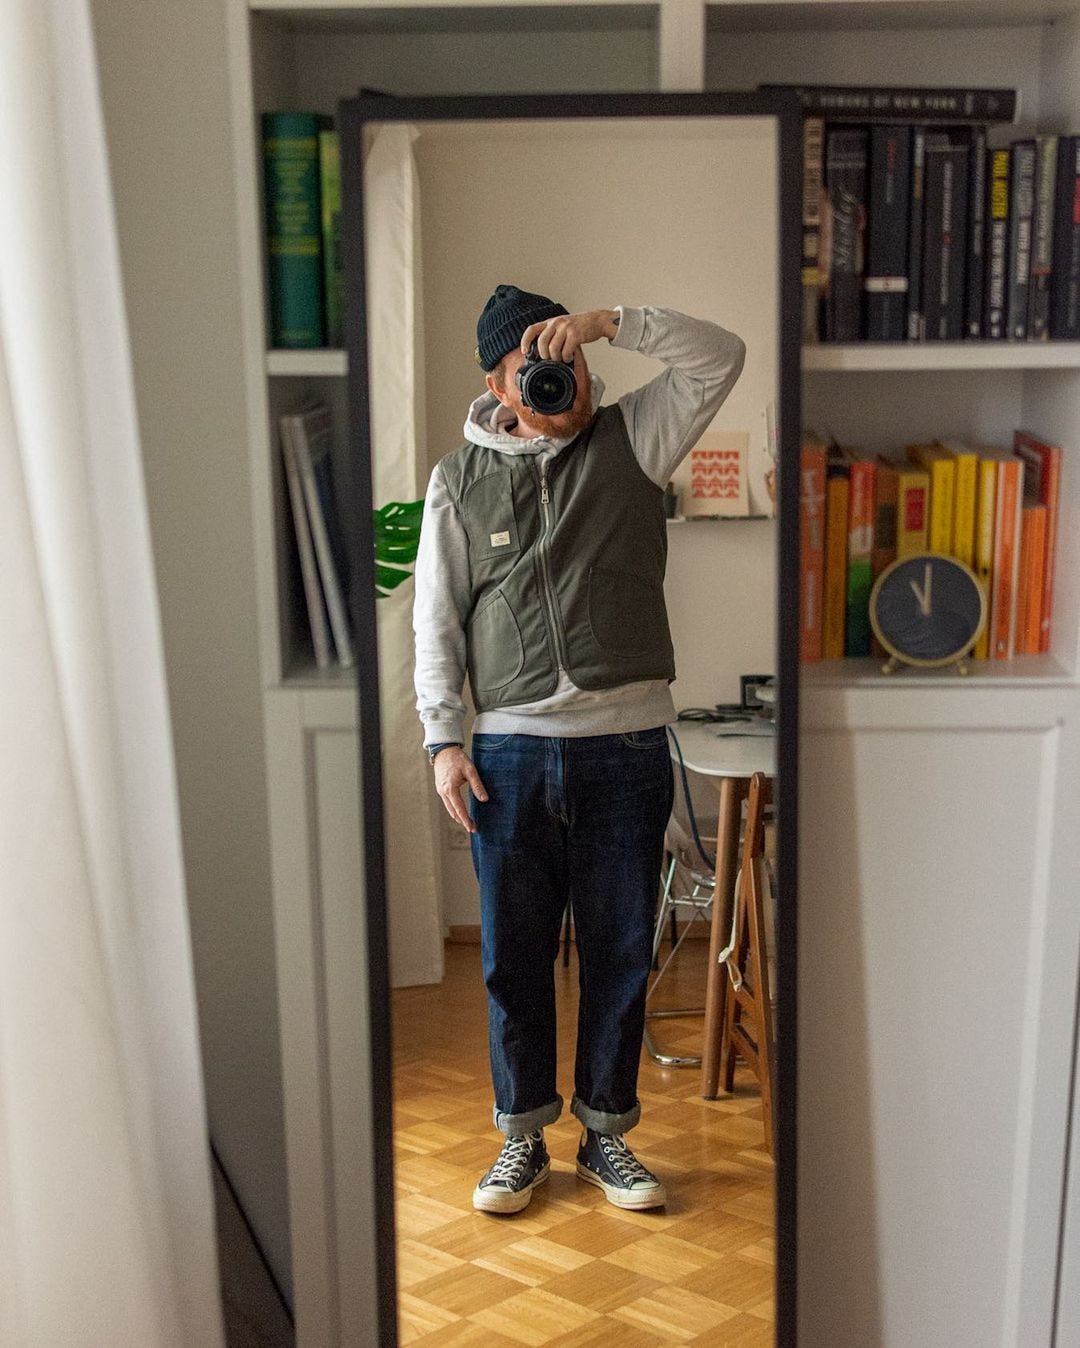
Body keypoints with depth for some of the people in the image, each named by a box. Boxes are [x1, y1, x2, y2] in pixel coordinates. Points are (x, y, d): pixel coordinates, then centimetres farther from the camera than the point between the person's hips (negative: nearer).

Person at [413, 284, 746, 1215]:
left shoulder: (630, 440, 5)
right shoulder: (461, 480, 6)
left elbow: (720, 356, -6)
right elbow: (436, 617, 7)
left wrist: (609, 323, -16)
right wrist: (444, 739, 0)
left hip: (626, 745, 0)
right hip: (510, 751, 0)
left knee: (620, 954, 8)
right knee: (514, 956, 8)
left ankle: (607, 1134, 24)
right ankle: (524, 1137, 24)